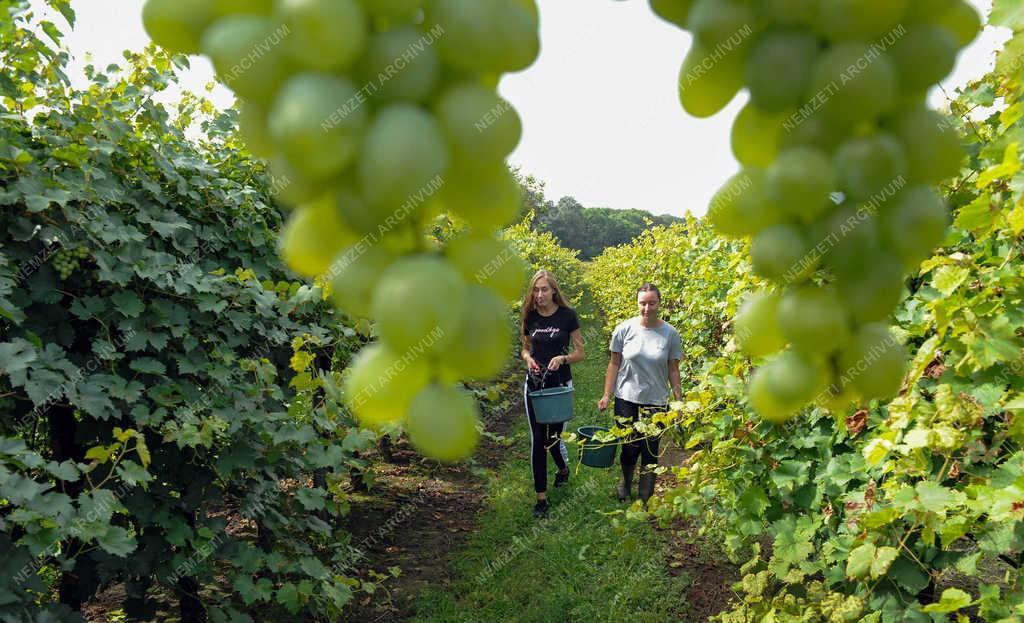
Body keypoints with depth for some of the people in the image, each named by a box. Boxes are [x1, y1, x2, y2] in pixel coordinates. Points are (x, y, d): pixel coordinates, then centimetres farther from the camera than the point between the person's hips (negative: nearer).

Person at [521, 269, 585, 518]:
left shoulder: (568, 315, -8)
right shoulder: (529, 317, 1)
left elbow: (579, 353, -3)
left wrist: (562, 358, -22)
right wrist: (527, 357, -9)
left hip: (560, 385, -2)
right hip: (534, 384, 3)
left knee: (554, 437, 4)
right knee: (537, 439, 1)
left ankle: (563, 468, 40)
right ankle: (541, 497, 10)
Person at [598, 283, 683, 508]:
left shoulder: (670, 333, -4)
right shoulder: (624, 329, -5)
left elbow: (673, 370, 3)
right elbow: (614, 364, 2)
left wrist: (679, 401, 3)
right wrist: (606, 395, 1)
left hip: (656, 402, 0)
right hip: (626, 399, 0)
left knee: (650, 452, 3)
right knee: (629, 448, 8)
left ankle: (645, 500, 18)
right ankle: (626, 484, 38)